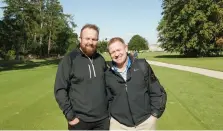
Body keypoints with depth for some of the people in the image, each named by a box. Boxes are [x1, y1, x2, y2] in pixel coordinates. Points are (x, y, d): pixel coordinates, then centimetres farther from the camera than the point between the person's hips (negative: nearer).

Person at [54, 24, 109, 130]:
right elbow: (60, 89, -10)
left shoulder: (101, 59, 5)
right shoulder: (69, 59, -8)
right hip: (80, 121, -4)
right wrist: (70, 116, -13)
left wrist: (108, 107, 8)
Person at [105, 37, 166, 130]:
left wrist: (155, 114, -3)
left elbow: (156, 92, 0)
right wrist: (111, 117, 3)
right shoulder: (108, 75, -2)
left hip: (145, 122, 0)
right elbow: (108, 100, 9)